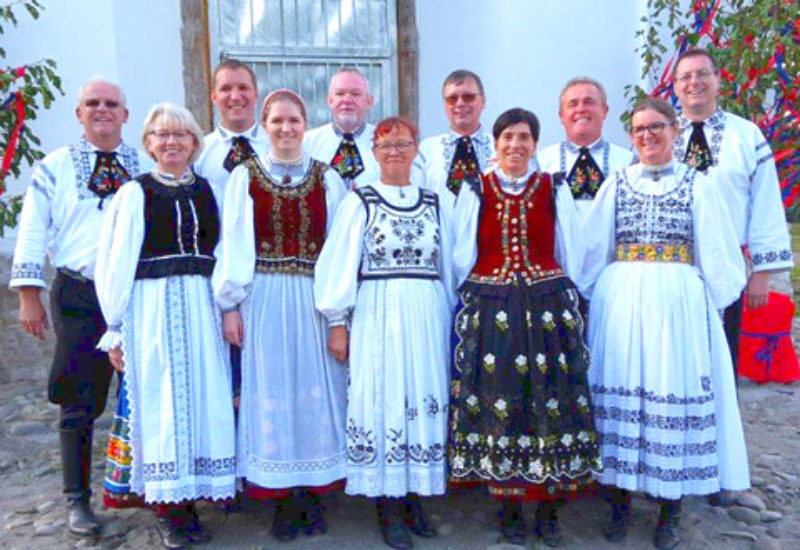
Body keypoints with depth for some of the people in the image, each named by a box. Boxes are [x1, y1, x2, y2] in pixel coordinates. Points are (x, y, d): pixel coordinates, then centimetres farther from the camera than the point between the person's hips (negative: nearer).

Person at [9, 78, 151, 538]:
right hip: (78, 297, -1)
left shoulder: (147, 168, 8)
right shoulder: (55, 168, 6)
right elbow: (33, 231, 3)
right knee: (79, 402, 6)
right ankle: (78, 499, 21)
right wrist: (29, 295, -2)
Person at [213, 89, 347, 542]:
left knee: (316, 391, 6)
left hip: (314, 300, 1)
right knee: (271, 392, 5)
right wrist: (230, 304, -4)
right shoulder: (245, 177, 4)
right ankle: (283, 497, 20)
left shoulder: (327, 179, 6)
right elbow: (234, 246, 1)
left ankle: (313, 493, 22)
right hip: (264, 299, 0)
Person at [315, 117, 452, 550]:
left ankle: (414, 496, 24)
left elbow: (445, 265, 14)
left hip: (428, 315, 4)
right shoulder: (360, 201, 1)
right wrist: (338, 321, -7)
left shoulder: (432, 202, 11)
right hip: (377, 314, -3)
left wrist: (448, 316, 11)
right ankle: (388, 505, 16)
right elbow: (340, 263, -2)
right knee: (383, 400, 2)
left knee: (424, 400, 8)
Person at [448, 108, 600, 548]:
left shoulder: (555, 190, 7)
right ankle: (508, 508, 16)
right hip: (489, 309, 0)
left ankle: (548, 506, 16)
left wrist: (559, 297, 11)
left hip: (549, 307, 1)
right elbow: (461, 257, 8)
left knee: (550, 400, 1)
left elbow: (571, 255, 12)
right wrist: (474, 298, 7)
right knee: (496, 399, 1)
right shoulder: (475, 192, 6)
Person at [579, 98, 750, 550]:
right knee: (621, 390, 3)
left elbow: (717, 254, 6)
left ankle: (670, 509, 17)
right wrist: (588, 296, 5)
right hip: (620, 301, 1)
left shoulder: (697, 184, 7)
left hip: (677, 303, -1)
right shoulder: (618, 183, 10)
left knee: (674, 391, 1)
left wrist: (714, 304, 1)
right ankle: (621, 498, 18)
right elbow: (594, 249, 9)